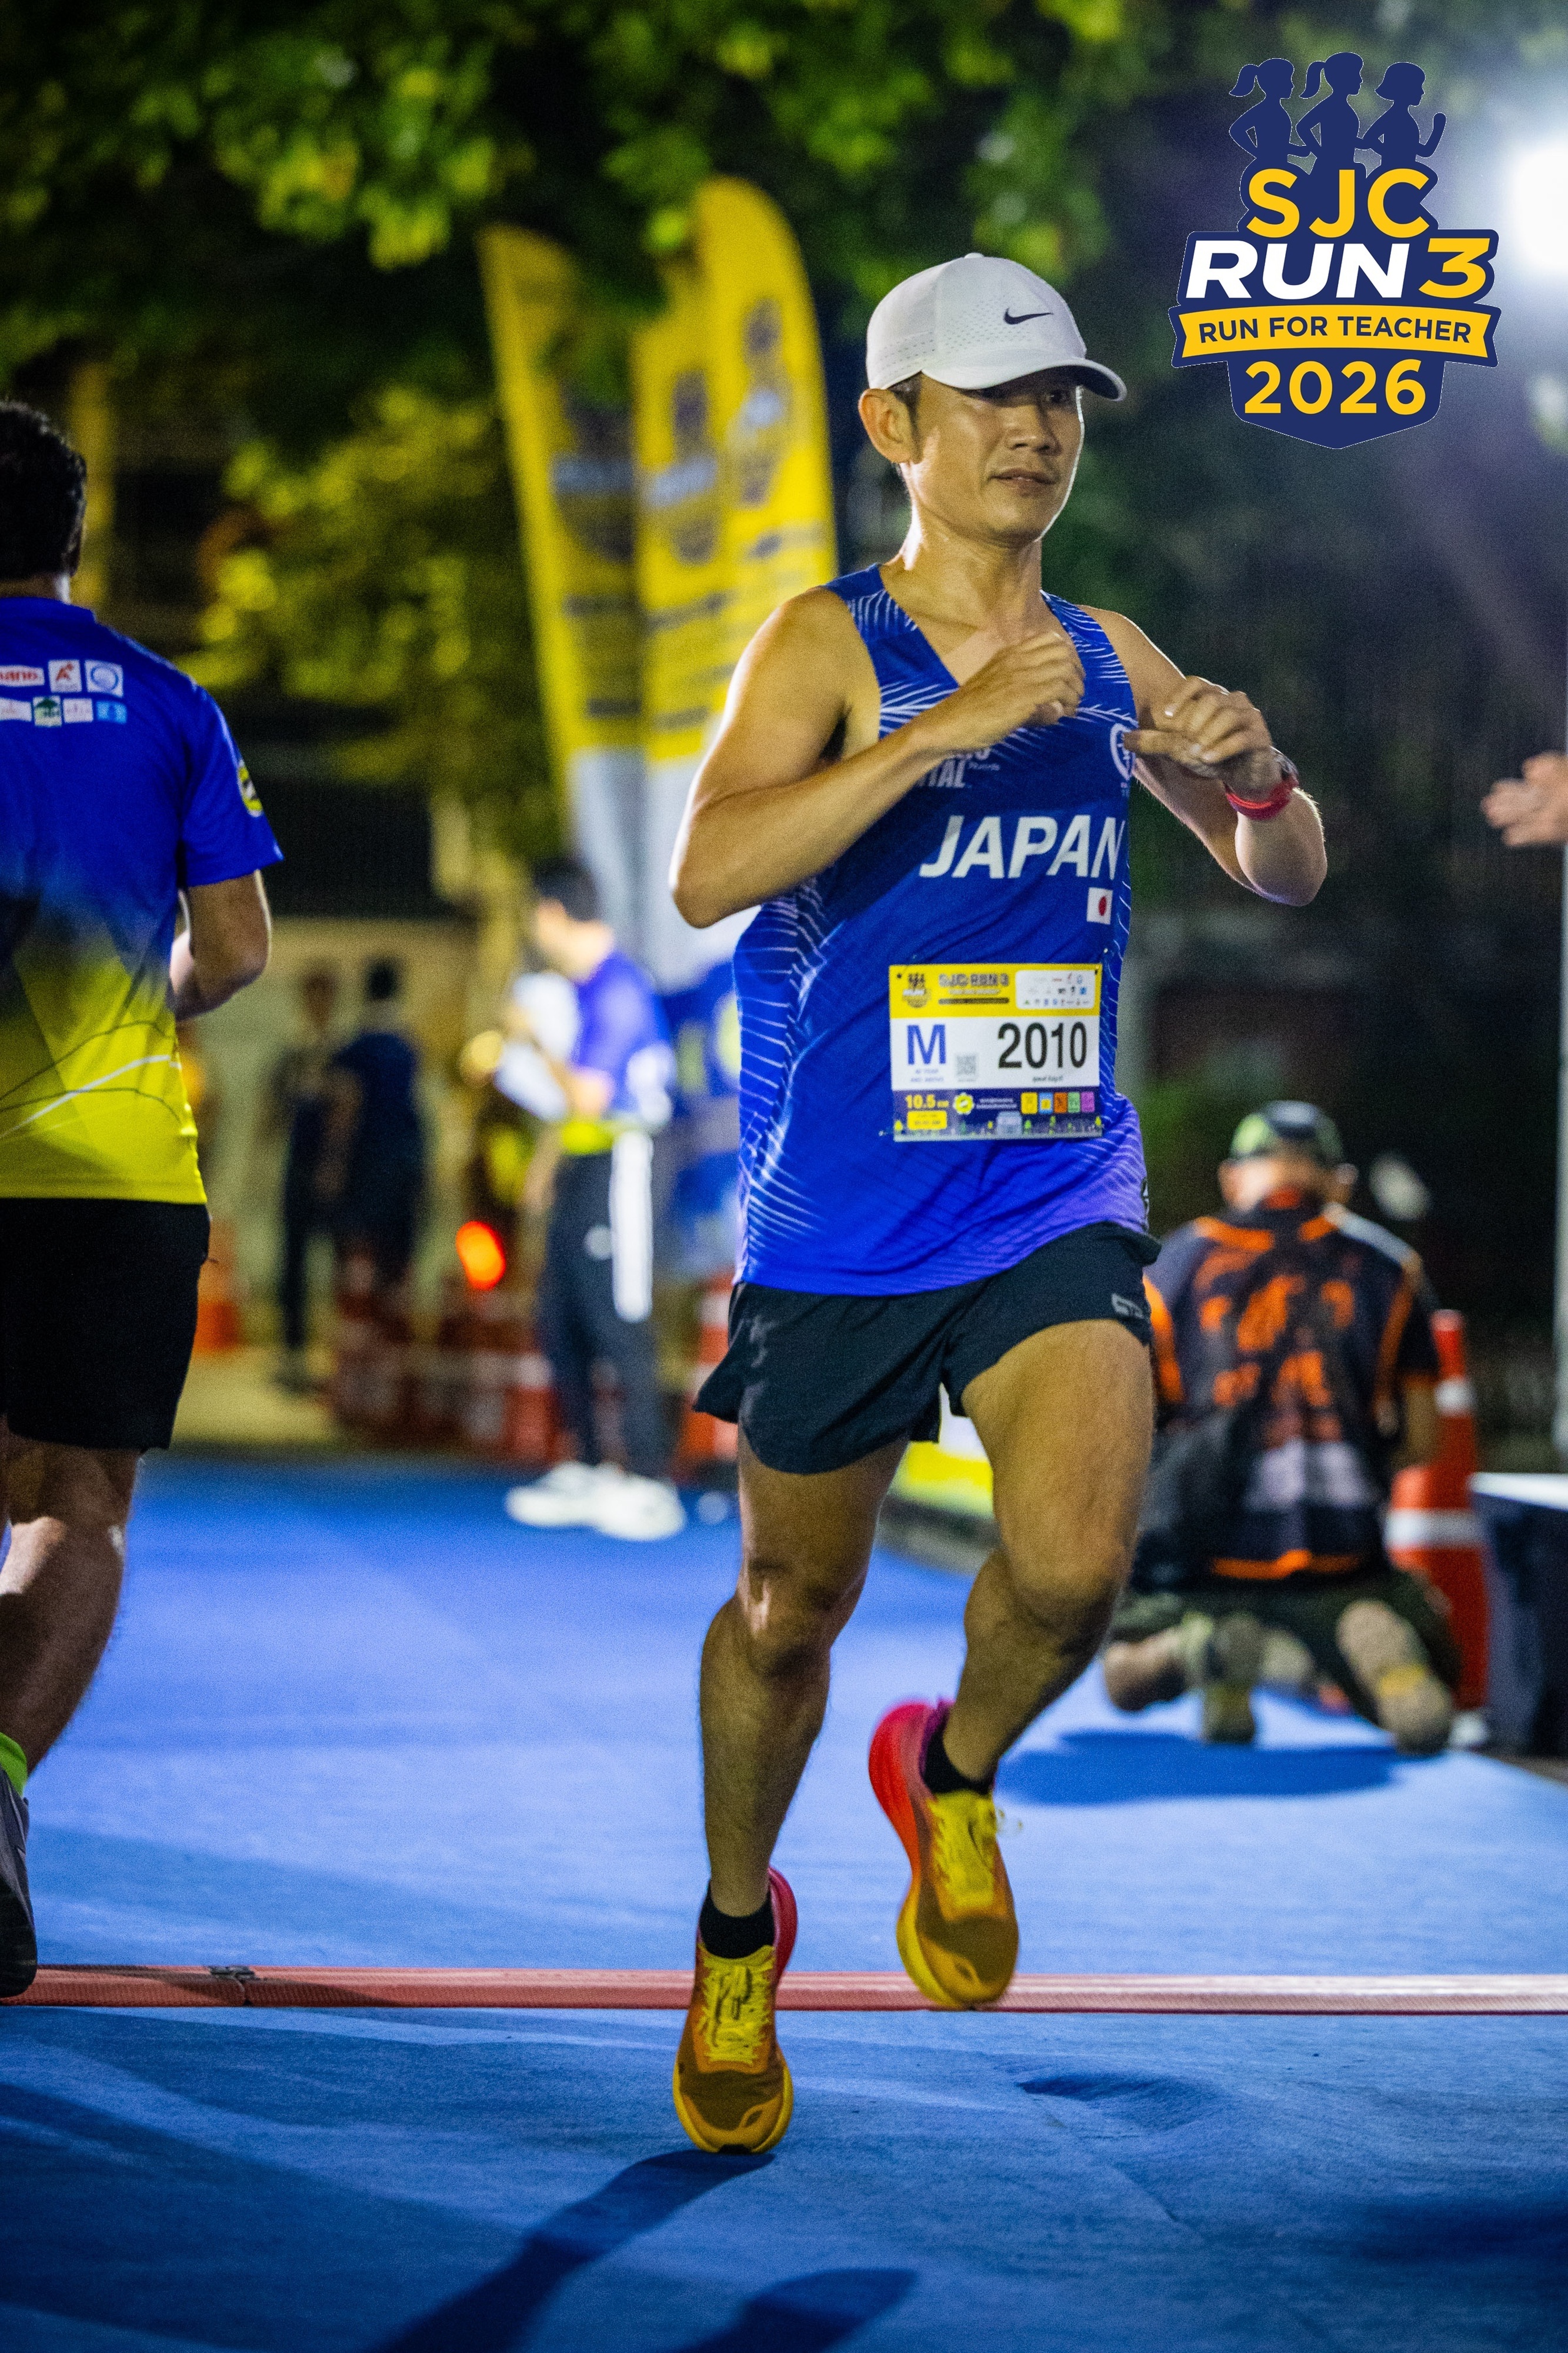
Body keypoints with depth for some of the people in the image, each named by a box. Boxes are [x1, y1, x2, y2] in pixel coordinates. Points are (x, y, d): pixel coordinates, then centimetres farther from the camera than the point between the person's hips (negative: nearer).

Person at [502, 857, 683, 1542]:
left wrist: (538, 1038, -10)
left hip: (617, 1169, -10)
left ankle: (650, 1486, -8)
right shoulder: (585, 986, 15)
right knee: (561, 1324, 12)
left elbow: (587, 1096, -22)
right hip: (579, 1170, 10)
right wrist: (547, 1158, 21)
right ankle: (588, 1473, 20)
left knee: (620, 1326, -10)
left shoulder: (618, 989, -17)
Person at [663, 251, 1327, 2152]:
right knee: (793, 1604, 12)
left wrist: (1254, 776, -7)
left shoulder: (1108, 660, 6)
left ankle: (954, 1778, 13)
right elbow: (708, 873, -24)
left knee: (1074, 1567, -20)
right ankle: (739, 1929, 38)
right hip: (836, 1221, -2)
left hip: (1056, 1204, 2)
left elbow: (1285, 878, 16)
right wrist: (944, 729, -30)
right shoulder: (829, 642, -7)